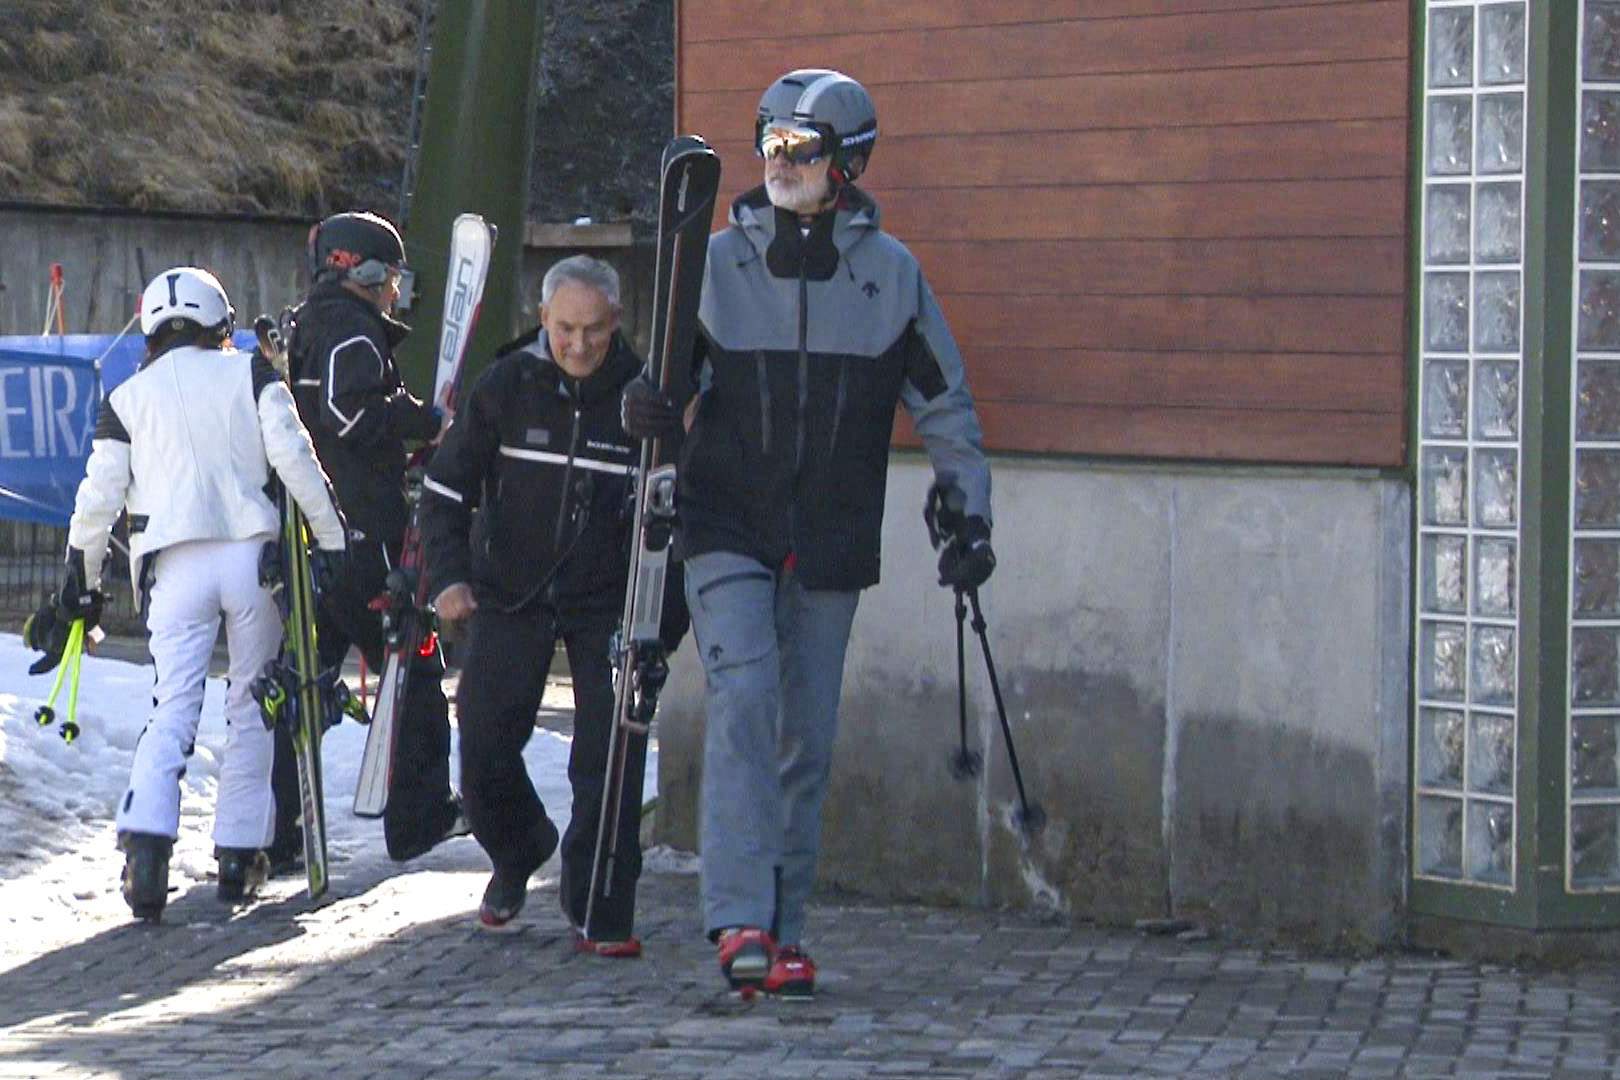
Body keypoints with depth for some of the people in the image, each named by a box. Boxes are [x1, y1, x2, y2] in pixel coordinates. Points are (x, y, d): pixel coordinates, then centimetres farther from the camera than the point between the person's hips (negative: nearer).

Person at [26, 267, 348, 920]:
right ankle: (239, 853, 9)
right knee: (251, 706, 10)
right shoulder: (250, 375, 8)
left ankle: (146, 840, -20)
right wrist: (331, 539, 2)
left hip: (176, 565, 1)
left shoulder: (127, 398, 12)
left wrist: (82, 585, 20)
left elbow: (99, 496, 10)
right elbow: (294, 459, -2)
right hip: (252, 552, 0)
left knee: (173, 706, -1)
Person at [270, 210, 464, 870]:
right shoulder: (353, 330, -10)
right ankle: (418, 817, 9)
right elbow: (354, 411, -24)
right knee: (412, 666, 4)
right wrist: (428, 421, -12)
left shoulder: (300, 332, 20)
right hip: (361, 535, -9)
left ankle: (273, 831, 3)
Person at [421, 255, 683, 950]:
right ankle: (517, 853, 30)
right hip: (511, 594, 1)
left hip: (610, 601, -1)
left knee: (610, 760, -8)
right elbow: (445, 488, 3)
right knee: (483, 744, 0)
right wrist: (450, 577, -9)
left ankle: (600, 912, 3)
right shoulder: (506, 385, -5)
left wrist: (666, 618, -4)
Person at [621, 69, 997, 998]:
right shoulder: (718, 261, 3)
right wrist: (651, 407, -14)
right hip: (727, 528, -1)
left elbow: (945, 404, 9)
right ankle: (741, 919, -23)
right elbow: (678, 379, 9)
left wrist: (971, 516, 3)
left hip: (832, 540, 1)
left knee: (807, 738, 6)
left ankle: (783, 931, 14)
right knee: (743, 694, -20)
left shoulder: (890, 273, 2)